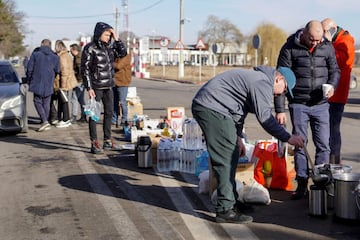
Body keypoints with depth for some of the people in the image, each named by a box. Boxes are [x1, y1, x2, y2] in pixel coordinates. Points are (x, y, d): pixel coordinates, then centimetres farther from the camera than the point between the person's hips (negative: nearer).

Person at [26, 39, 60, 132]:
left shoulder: (35, 54, -3)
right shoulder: (55, 57, 2)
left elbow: (29, 69, -3)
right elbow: (57, 71, 5)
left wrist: (29, 81, 10)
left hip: (37, 83, -2)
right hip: (49, 85, 2)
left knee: (37, 101, 6)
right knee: (46, 103, 11)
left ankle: (45, 121, -11)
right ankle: (45, 123, 13)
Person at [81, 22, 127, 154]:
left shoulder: (109, 47, 8)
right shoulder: (90, 48, -11)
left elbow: (123, 53, 11)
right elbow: (85, 69, -12)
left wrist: (116, 38, 0)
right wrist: (89, 88, -16)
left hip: (108, 86, 7)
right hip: (96, 87, -7)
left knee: (109, 113, 13)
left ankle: (108, 141, 24)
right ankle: (94, 143, 5)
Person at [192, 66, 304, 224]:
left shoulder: (256, 78, 23)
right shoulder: (263, 82, -11)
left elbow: (240, 108, 28)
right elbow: (264, 117, -19)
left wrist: (238, 138, 26)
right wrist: (288, 138, -15)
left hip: (207, 107, 11)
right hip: (211, 108, -11)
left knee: (231, 156, 16)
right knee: (226, 159, -11)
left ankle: (231, 201, 26)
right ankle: (225, 210, -7)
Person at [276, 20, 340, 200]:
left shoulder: (327, 47, 2)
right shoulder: (290, 48, -6)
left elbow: (335, 70, 14)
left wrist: (332, 85, -9)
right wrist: (280, 109, -8)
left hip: (321, 104, 2)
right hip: (298, 104, -2)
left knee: (323, 145, 2)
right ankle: (302, 184, 15)